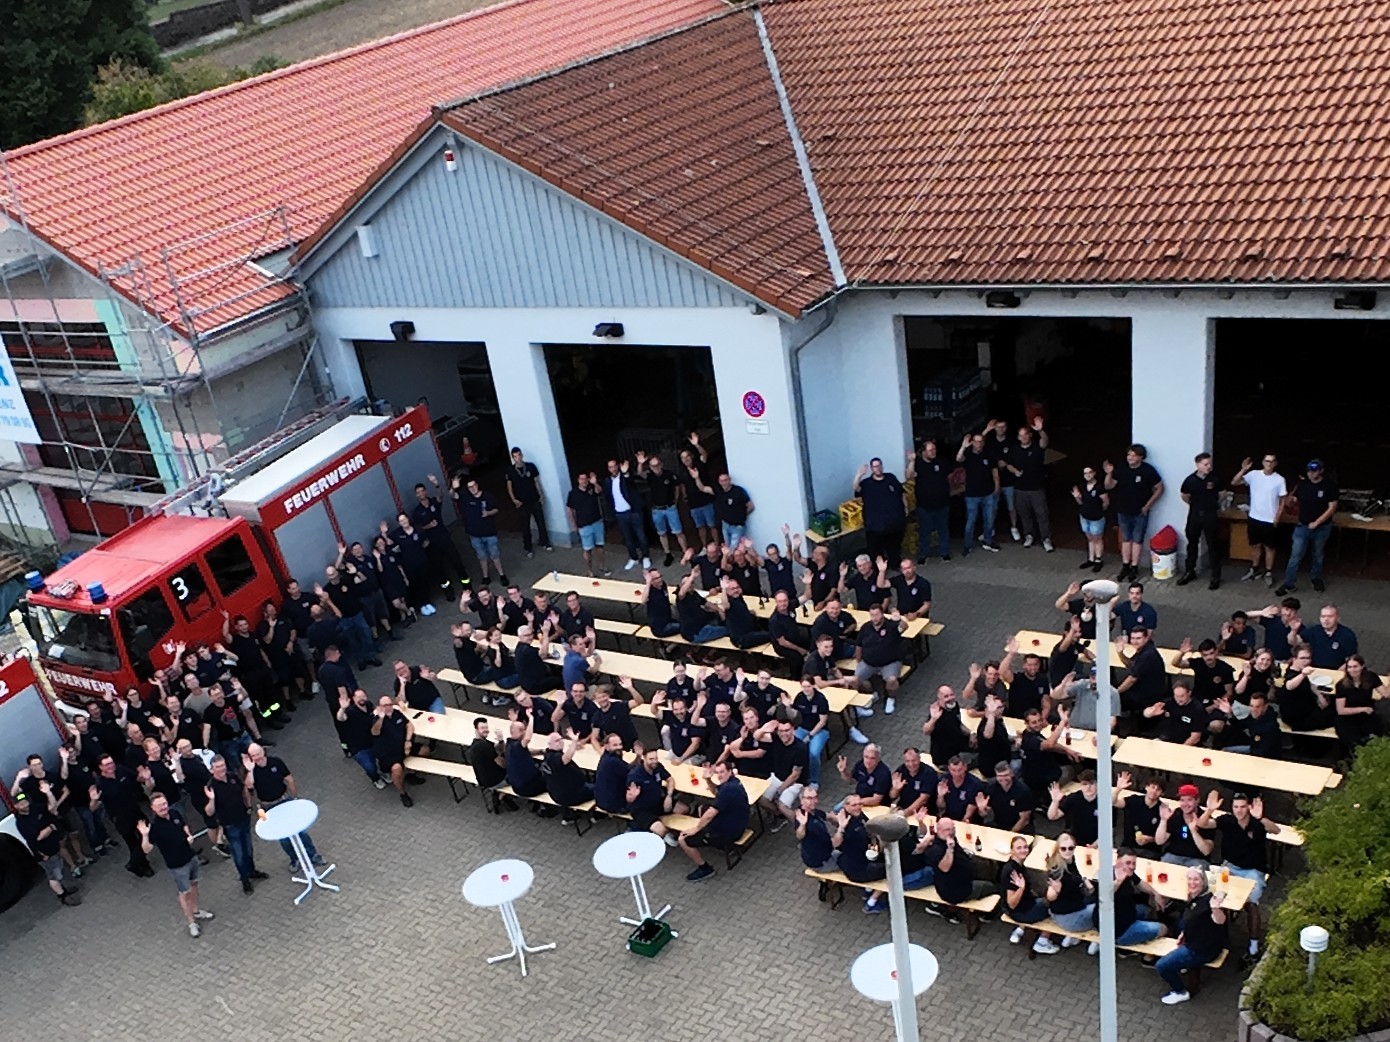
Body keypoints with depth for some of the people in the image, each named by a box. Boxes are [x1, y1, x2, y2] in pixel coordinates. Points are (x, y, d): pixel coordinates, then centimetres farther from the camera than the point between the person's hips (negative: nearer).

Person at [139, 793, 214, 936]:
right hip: (176, 865, -6)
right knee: (185, 892, 7)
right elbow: (146, 850, -25)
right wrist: (145, 835, -41)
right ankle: (192, 923, 25)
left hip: (191, 857, 6)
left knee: (193, 884, 24)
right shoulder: (154, 826, -25)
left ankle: (196, 912, 46)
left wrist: (189, 835, -6)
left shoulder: (174, 813, -8)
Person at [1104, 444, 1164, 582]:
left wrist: (1148, 505, -10)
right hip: (1123, 511, 4)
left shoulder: (1148, 471, -15)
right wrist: (1109, 473, -20)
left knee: (1137, 540, 6)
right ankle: (1125, 566, 21)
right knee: (1126, 539, 13)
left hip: (1140, 513, -4)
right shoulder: (1122, 470, -4)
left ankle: (1134, 567, 15)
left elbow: (1159, 489, -7)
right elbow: (1109, 487, -2)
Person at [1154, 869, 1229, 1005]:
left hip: (1202, 950, -10)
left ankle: (1181, 992, 10)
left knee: (1161, 966, -10)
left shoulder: (1207, 900, -29)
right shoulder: (1194, 898, -1)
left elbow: (1220, 921, -51)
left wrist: (1215, 908, -71)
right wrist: (1184, 933, 9)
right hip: (1194, 942, 10)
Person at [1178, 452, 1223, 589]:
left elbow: (1222, 494, 8)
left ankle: (1216, 576, 9)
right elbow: (1184, 495, 9)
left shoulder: (1215, 479, -11)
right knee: (1192, 544, 14)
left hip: (1210, 516, -2)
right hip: (1194, 515, 2)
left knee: (1213, 546, 3)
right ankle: (1189, 572, 27)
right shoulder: (1190, 480, -9)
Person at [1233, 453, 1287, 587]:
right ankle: (1255, 570, 31)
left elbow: (1282, 501, -2)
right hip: (1254, 517, 2)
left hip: (1269, 520, -2)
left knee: (1269, 547, 8)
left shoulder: (1279, 479, -8)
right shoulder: (1254, 474, -4)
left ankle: (1268, 573, 20)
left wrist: (1277, 517, -8)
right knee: (1255, 545, 15)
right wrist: (1243, 470, -21)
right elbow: (1234, 483, -8)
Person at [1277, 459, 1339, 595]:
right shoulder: (1303, 484, -2)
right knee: (1295, 556, -2)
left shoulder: (1329, 485, -12)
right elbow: (1294, 503, 7)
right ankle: (1288, 584, 2)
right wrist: (1291, 501, -18)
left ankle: (1316, 578, 37)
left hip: (1322, 528, -2)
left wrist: (1316, 523, -18)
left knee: (1318, 555, 17)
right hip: (1302, 526, 2)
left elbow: (1332, 508, -13)